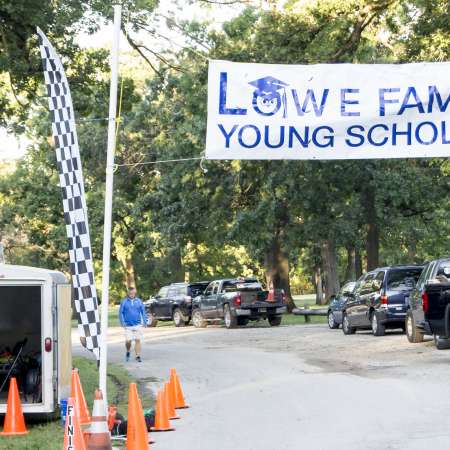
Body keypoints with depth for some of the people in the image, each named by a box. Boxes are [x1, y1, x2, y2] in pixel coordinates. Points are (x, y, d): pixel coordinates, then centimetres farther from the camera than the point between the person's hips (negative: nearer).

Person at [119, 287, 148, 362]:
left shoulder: (139, 301, 4)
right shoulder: (124, 302, 0)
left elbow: (143, 312, 7)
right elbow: (121, 313, 1)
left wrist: (145, 322, 0)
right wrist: (122, 322, -9)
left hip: (138, 325, 1)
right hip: (128, 325, -1)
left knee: (138, 340, -2)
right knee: (128, 341, -7)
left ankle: (138, 356, 5)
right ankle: (128, 351, 22)